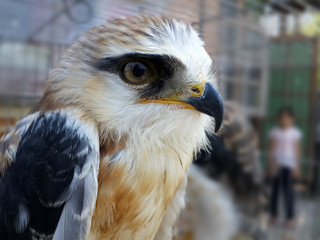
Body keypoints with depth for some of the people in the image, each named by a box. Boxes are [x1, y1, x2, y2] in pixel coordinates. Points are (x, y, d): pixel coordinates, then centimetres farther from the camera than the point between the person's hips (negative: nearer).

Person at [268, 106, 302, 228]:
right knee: (275, 189, 6)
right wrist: (271, 163, -3)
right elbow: (271, 148, 3)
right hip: (277, 164, 1)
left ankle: (290, 218, 10)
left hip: (289, 165, -1)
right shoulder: (275, 131, 1)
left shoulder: (295, 133, 1)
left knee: (288, 190, -1)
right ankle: (273, 215, 19)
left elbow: (297, 150, 3)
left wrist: (296, 167, 1)